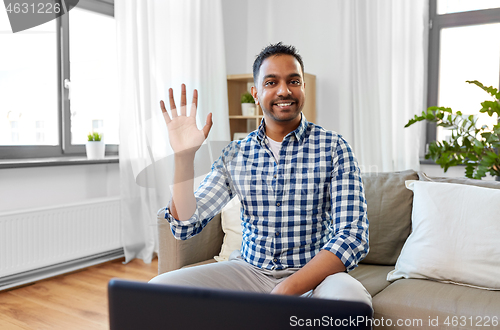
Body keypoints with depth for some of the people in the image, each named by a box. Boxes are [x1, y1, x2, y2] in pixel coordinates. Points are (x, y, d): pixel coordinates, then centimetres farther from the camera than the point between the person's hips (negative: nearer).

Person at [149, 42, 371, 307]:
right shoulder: (234, 154, 3)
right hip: (249, 269, 2)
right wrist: (184, 157, -14)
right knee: (158, 288, -18)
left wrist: (286, 290, -27)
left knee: (351, 298, -36)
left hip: (314, 273, -1)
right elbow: (185, 226, 0)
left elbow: (352, 236, -14)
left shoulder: (333, 148, -6)